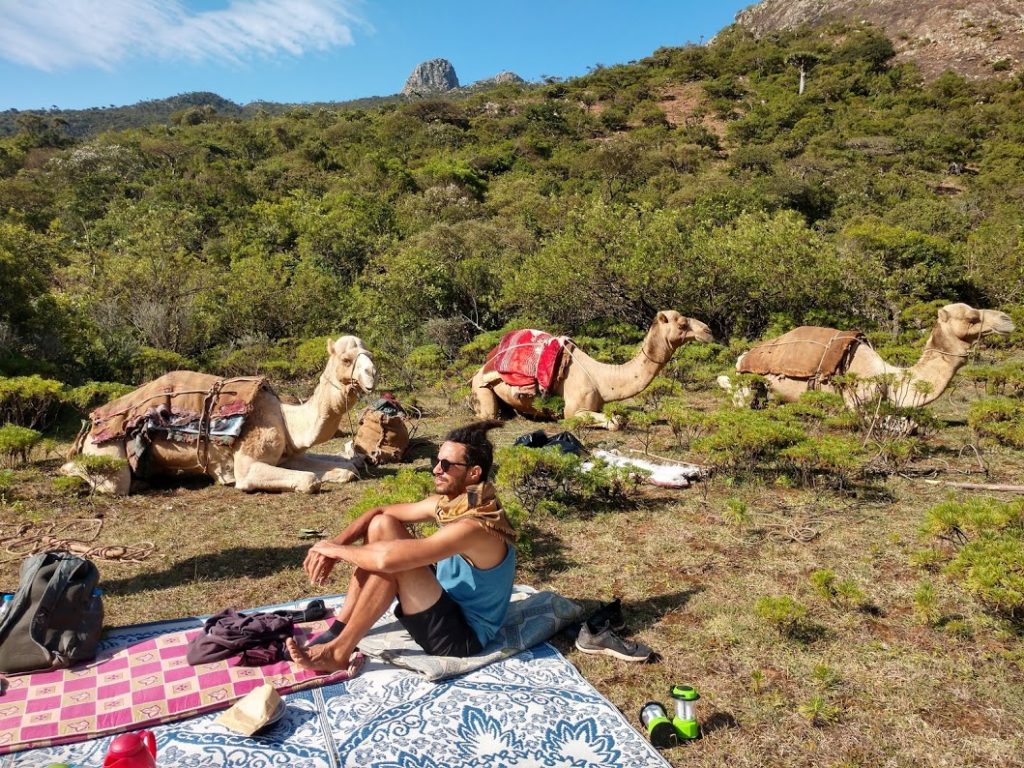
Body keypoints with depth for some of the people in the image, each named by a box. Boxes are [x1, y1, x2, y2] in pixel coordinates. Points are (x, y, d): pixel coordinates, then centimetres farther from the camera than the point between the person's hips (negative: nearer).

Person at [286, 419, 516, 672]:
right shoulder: (447, 501, -2)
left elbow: (387, 559, -38)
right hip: (449, 604, 9)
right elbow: (379, 512, 5)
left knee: (391, 561, -27)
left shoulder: (474, 526, -31)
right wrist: (334, 545, -10)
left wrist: (334, 549, -20)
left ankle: (338, 652, -10)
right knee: (382, 524, -4)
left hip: (464, 636, -9)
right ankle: (339, 630, 1)